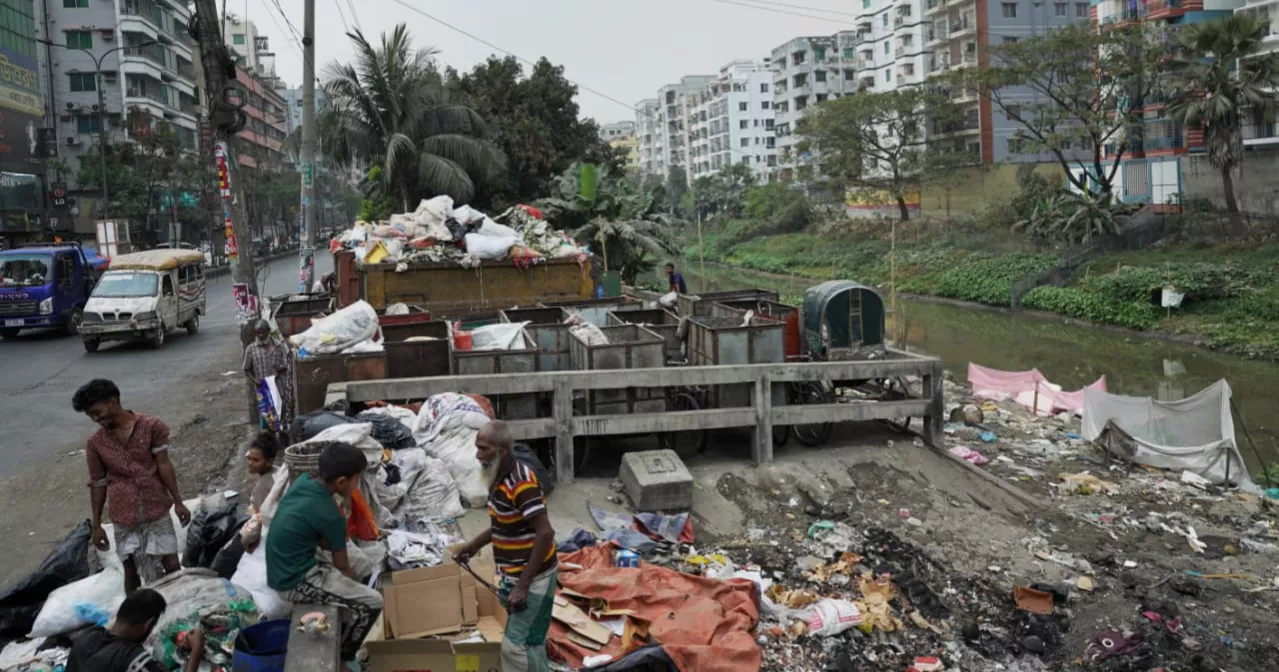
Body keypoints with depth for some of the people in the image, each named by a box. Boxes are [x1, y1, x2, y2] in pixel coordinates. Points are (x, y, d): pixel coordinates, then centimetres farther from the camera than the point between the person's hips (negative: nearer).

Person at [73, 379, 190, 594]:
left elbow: (164, 465, -5)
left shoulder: (151, 426, -5)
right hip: (124, 517, 2)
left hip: (156, 510, -2)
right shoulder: (95, 443, 1)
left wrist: (178, 502, -7)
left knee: (172, 566, 1)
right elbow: (98, 484, 6)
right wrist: (97, 525, 7)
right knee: (131, 571, 9)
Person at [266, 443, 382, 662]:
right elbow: (342, 566, -6)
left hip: (281, 573, 9)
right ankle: (342, 657, 12)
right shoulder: (329, 515, -23)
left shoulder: (302, 481, -2)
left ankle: (339, 637, 29)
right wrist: (356, 587, 10)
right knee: (373, 602, -7)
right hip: (295, 584, -9)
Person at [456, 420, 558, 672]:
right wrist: (475, 545, 15)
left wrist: (523, 585, -26)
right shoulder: (499, 478, 4)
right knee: (529, 642, 19)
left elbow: (545, 533, -27)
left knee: (516, 646, -3)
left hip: (532, 578, -9)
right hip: (514, 575, 9)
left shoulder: (521, 482, -25)